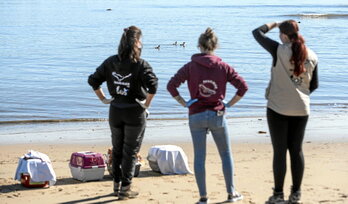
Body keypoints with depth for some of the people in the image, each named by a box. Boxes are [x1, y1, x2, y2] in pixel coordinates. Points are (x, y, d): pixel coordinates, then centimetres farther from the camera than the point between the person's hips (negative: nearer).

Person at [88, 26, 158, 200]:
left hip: (115, 111, 4)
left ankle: (117, 185, 26)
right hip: (135, 113, -4)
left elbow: (93, 80, 4)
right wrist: (147, 104, -12)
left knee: (117, 150, 18)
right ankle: (125, 189, 8)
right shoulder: (140, 64, -14)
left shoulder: (110, 62, 2)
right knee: (130, 152, 6)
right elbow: (152, 84, -26)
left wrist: (103, 99, 9)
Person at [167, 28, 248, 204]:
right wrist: (229, 104, 1)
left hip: (196, 116, 0)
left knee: (199, 157, 8)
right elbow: (243, 87, -7)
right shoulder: (223, 67, -3)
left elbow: (171, 86, -9)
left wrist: (184, 103, 0)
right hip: (217, 116, 0)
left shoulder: (190, 67, -4)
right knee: (226, 154, 16)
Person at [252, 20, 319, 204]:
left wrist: (273, 24, 14)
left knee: (279, 151, 3)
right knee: (296, 150, 12)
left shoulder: (279, 51, -12)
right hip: (301, 109, 4)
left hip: (278, 108, -4)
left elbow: (257, 33, -1)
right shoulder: (312, 57, 1)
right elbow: (314, 85, 10)